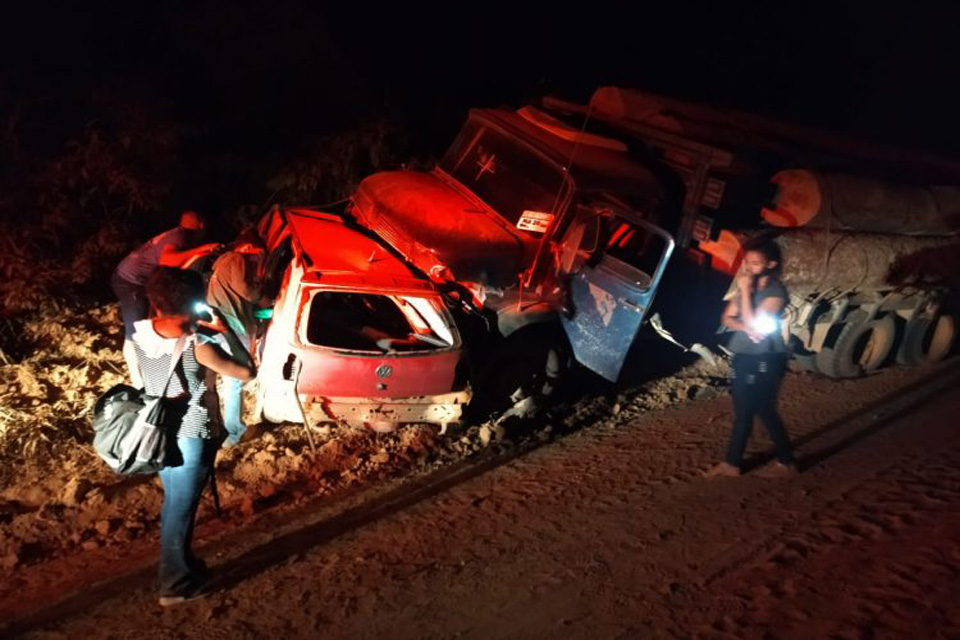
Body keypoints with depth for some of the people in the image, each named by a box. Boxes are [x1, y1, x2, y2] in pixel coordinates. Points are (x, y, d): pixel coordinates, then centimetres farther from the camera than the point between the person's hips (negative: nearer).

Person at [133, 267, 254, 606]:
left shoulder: (140, 333, -10)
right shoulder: (197, 346, -28)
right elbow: (247, 373, -18)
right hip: (191, 438, -7)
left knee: (172, 502, 25)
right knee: (181, 509, 9)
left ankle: (178, 564, 44)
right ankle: (175, 584, 26)